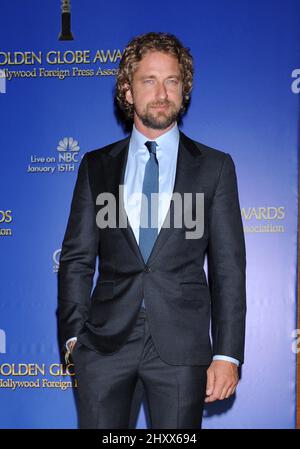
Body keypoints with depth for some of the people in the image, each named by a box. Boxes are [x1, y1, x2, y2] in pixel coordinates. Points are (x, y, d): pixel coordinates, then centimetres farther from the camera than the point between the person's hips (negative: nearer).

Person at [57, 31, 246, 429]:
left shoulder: (214, 167, 4)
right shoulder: (96, 166, 9)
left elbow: (228, 267, 2)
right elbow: (76, 258, 9)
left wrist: (227, 353, -4)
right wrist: (74, 334, -2)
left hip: (181, 347, -1)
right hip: (106, 341, 1)